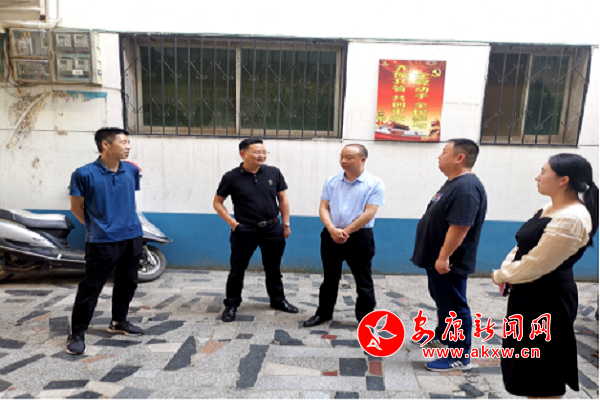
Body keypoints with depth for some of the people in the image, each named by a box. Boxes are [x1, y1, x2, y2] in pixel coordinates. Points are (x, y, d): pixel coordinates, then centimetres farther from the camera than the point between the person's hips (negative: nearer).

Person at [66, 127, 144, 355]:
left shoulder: (132, 171, 5)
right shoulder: (85, 174, -10)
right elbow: (76, 208, 0)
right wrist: (97, 226, 7)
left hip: (132, 236, 6)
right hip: (103, 241, -5)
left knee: (127, 282, 16)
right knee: (91, 287, 2)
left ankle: (119, 322, 35)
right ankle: (77, 333, 18)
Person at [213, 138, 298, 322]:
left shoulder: (274, 173, -2)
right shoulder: (231, 177, -8)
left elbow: (283, 199, 6)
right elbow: (217, 202, 1)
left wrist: (286, 224, 3)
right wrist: (232, 222, -8)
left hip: (273, 229, 3)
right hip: (244, 231, -2)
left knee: (273, 268, 17)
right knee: (237, 270, 8)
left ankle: (278, 300, 36)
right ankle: (231, 305, 26)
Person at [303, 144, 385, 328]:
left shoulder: (375, 184, -7)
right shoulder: (331, 181, 4)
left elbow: (369, 214, -13)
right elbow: (323, 208, 1)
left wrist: (345, 231, -15)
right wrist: (332, 229, -16)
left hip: (359, 237, -3)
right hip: (331, 235, 4)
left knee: (363, 280, 9)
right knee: (329, 278, 15)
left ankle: (365, 317, 24)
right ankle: (323, 312, 31)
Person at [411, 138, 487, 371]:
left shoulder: (466, 188, -25)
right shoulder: (454, 183, 10)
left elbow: (460, 227, -29)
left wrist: (443, 257, -26)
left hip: (448, 262, -11)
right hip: (437, 259, 11)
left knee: (454, 307, 1)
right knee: (442, 301, 24)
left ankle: (460, 357, 13)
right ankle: (442, 337, 41)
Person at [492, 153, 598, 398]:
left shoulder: (570, 220, -24)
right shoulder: (549, 210, 8)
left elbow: (535, 264, -23)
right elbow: (521, 247, 12)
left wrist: (500, 276, -8)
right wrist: (506, 271, -5)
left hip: (546, 299, -9)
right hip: (530, 295, 10)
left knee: (543, 367, 7)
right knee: (530, 364, 23)